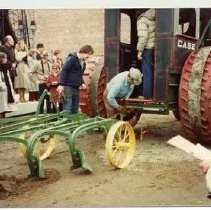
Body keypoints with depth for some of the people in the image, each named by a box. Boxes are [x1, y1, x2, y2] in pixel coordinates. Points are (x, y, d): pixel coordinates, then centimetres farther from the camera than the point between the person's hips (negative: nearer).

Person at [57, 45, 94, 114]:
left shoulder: (83, 63, 16)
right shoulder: (72, 58, -10)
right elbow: (64, 71, -15)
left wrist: (82, 83, 6)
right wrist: (61, 84, -21)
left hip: (76, 87, 8)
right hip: (68, 86, -8)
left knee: (75, 107, 11)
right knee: (68, 107, -8)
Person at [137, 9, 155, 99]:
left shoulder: (142, 20, -6)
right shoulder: (156, 19, 12)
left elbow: (143, 36, -16)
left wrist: (140, 50, -15)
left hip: (147, 48, -6)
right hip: (155, 48, 6)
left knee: (147, 71, -2)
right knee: (154, 71, 12)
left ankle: (147, 94, 0)